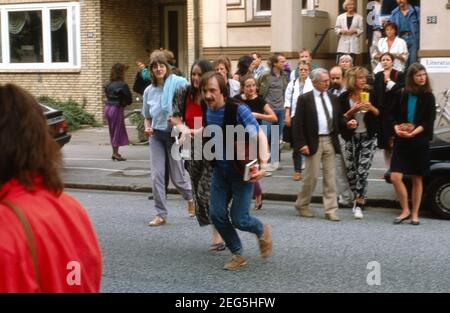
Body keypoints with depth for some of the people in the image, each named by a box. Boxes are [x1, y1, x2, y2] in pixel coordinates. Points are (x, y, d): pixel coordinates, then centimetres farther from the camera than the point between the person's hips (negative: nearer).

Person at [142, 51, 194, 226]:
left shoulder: (179, 83, -11)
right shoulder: (149, 91, 6)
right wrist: (147, 127, -2)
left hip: (174, 133, -4)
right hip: (156, 135, 4)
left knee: (177, 176, 5)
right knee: (156, 175, -2)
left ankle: (190, 198, 37)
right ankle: (161, 214, 6)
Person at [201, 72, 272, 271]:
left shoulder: (239, 109, -23)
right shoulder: (209, 112, -3)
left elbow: (259, 136, -26)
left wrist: (263, 165, -38)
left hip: (243, 171, -6)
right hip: (221, 171, 6)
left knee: (238, 219, -6)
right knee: (217, 214, -2)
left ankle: (262, 231, 29)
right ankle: (238, 255, 17)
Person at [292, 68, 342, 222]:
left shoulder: (333, 98, 12)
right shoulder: (304, 99, -4)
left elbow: (337, 119, 19)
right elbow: (297, 124, -7)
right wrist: (301, 144, -14)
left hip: (330, 141, 5)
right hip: (313, 142, -5)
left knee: (330, 177, 4)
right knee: (311, 176, 0)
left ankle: (331, 210, 8)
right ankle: (302, 205, 20)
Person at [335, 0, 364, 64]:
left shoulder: (359, 17, 3)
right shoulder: (340, 17, 8)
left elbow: (361, 29, 3)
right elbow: (336, 28, 11)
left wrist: (355, 30, -14)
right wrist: (341, 30, -9)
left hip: (354, 43, -1)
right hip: (343, 42, 1)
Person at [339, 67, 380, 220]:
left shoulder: (371, 95, 1)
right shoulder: (344, 97, -2)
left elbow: (380, 114, 5)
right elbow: (340, 119, -2)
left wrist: (371, 108, -14)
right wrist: (353, 110, -16)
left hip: (368, 138, -1)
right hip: (351, 138, 1)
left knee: (362, 172, -10)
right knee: (350, 172, 7)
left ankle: (359, 205, -6)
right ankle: (358, 198, 31)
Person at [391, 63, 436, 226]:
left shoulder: (428, 97, 0)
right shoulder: (402, 95, 6)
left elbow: (429, 122, -6)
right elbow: (394, 115, 12)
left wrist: (413, 133, -19)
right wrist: (397, 128, -8)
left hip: (420, 142, -2)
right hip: (401, 141, 2)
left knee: (417, 179, 5)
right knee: (395, 177, -10)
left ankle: (415, 214, 15)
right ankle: (405, 210, 5)